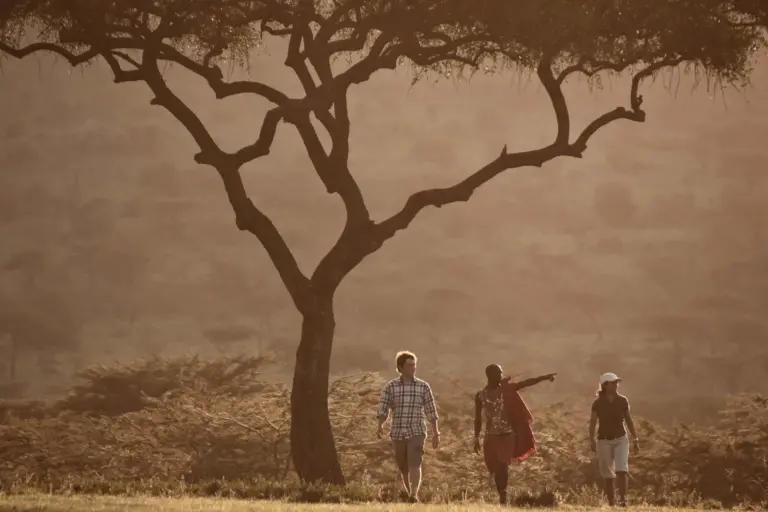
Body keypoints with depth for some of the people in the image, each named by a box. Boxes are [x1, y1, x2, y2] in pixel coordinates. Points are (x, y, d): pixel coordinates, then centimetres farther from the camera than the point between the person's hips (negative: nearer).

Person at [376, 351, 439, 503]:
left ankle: (414, 496, -33)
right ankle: (411, 496, 29)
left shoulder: (423, 387, 0)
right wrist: (380, 427, -25)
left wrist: (436, 433, 4)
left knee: (415, 465, -21)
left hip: (417, 433, -2)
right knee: (404, 469, 11)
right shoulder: (390, 387, -1)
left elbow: (431, 411, 5)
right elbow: (383, 409, -7)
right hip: (398, 434, 2)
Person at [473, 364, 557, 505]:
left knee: (503, 465, -14)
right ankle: (502, 496, 17)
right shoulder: (480, 395, 0)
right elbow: (478, 418, 7)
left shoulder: (506, 389, -1)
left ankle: (503, 495, -12)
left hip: (507, 435, -1)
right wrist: (476, 439, 6)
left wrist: (544, 377, -15)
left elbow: (526, 383, -6)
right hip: (491, 436, 1)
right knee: (495, 468, 5)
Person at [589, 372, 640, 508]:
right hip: (604, 441, -1)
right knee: (608, 476, 3)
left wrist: (635, 439, 10)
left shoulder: (622, 401, 1)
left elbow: (629, 420, 9)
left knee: (621, 470, -18)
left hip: (620, 439, 1)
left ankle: (623, 500, -17)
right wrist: (591, 440, -23)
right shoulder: (598, 403, -5)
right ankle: (611, 504, 12)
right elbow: (592, 422, -10)